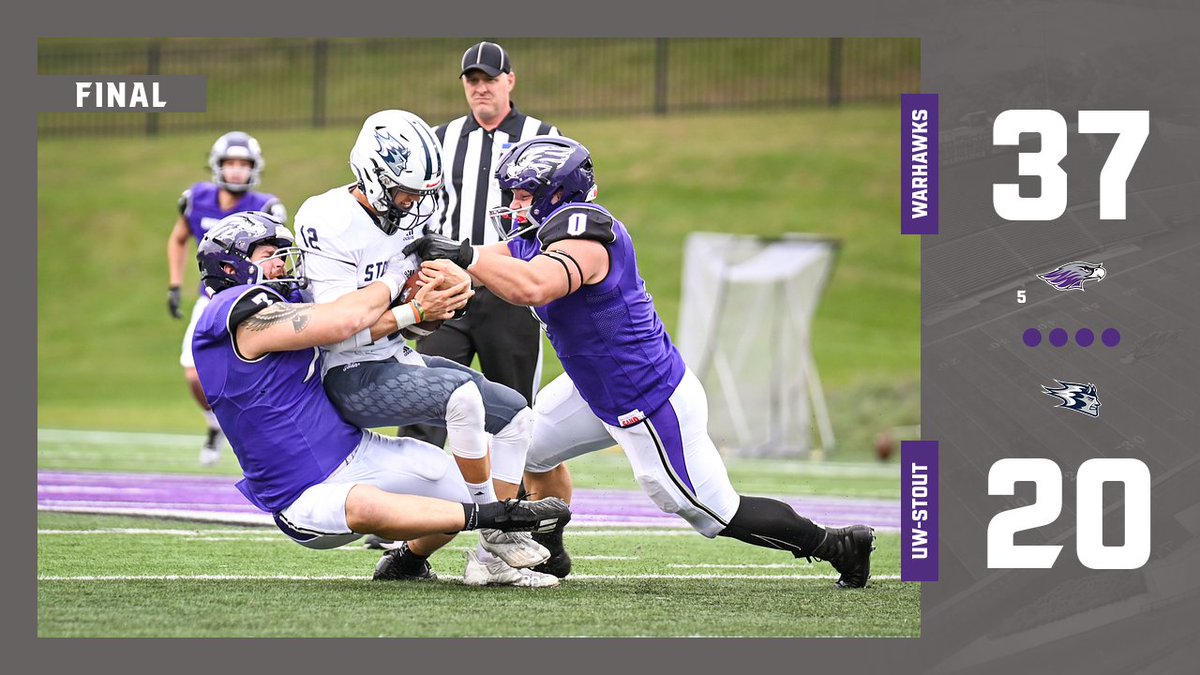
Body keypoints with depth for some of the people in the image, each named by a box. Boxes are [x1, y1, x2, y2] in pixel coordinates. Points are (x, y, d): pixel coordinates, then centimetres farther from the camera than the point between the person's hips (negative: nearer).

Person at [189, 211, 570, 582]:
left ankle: (406, 562, 31)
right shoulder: (242, 313, -19)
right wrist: (396, 275, -6)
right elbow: (343, 323, -23)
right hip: (307, 499, -10)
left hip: (359, 454, 10)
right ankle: (495, 518, -32)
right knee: (365, 506, -42)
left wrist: (414, 311, -11)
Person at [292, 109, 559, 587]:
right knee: (462, 394, -32)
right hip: (353, 375, -10)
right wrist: (413, 309, -26)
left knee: (514, 412, 3)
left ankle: (492, 554, 2)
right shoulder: (330, 223, -18)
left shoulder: (405, 219, 8)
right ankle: (494, 526, -16)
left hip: (399, 361, 10)